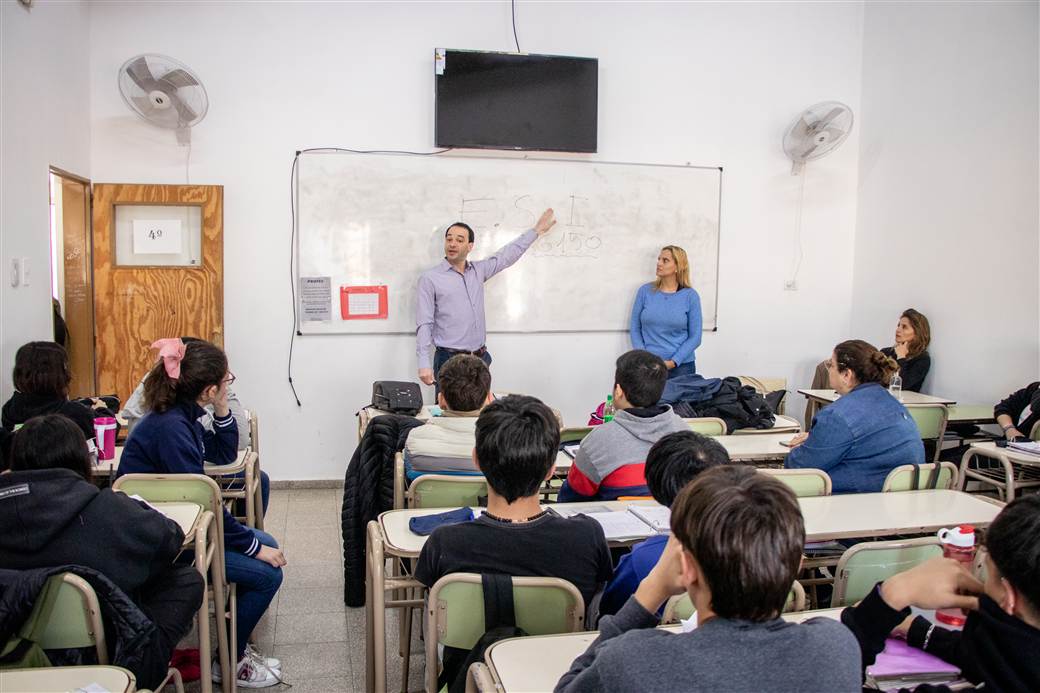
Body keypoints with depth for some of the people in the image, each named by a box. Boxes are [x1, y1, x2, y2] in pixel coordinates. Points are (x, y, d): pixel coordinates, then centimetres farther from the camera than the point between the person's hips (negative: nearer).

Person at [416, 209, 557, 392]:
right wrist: (424, 364, -15)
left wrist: (536, 230, 28)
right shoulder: (430, 279, -2)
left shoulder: (478, 271, 12)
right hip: (449, 359, -4)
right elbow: (424, 325, -7)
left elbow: (508, 255, 24)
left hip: (481, 358, 5)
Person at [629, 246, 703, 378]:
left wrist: (673, 362, -12)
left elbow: (695, 337, -2)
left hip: (681, 366, -1)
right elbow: (635, 328, 4)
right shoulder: (645, 291, 1)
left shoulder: (690, 295, -3)